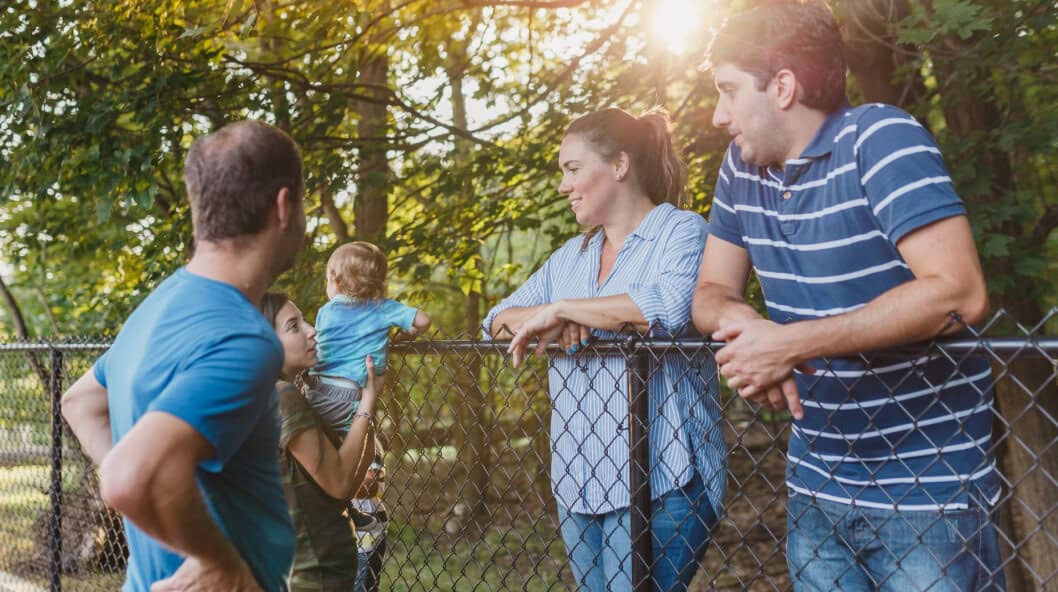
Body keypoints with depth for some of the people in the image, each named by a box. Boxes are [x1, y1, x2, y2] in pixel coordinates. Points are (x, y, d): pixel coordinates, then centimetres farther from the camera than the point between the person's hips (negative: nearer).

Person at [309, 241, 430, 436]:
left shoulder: (325, 312, 12)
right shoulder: (383, 308, 4)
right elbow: (423, 320, 1)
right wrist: (413, 330, 24)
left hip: (318, 392, 3)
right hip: (350, 396, -3)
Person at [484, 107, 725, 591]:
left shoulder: (681, 231, -4)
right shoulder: (570, 256, 17)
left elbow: (673, 306, -24)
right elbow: (497, 320, 15)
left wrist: (560, 308, -13)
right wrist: (548, 323, -8)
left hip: (659, 481, -7)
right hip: (578, 480, 7)